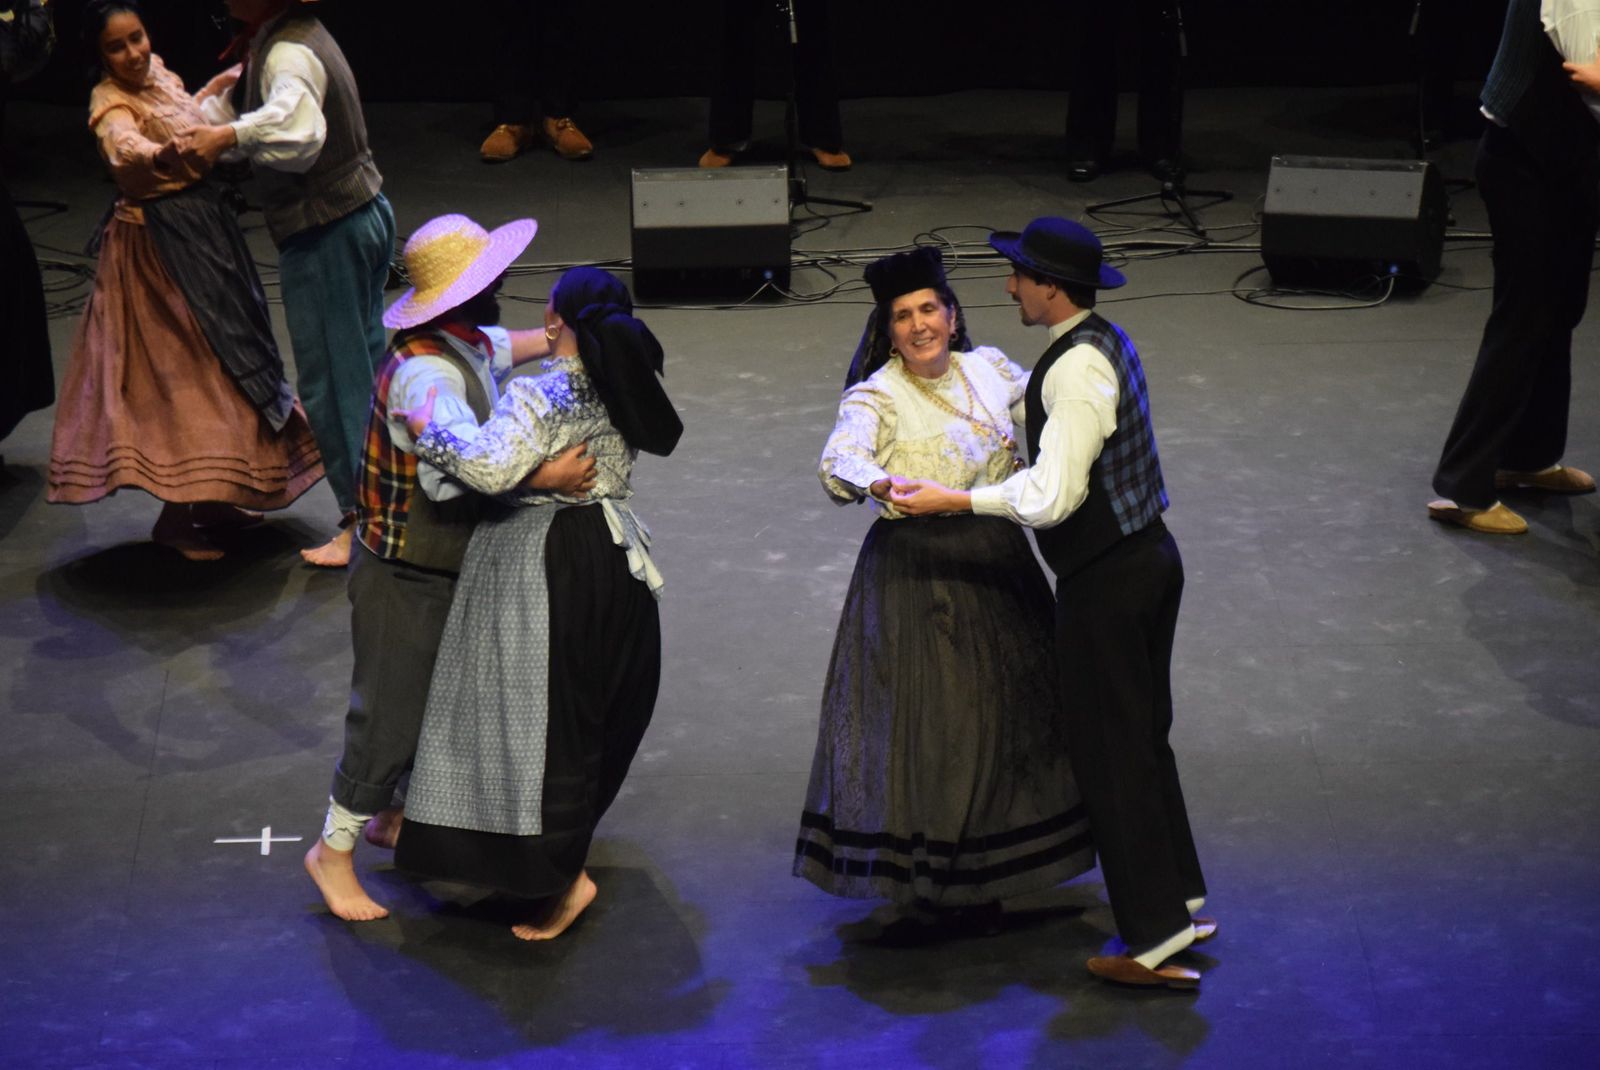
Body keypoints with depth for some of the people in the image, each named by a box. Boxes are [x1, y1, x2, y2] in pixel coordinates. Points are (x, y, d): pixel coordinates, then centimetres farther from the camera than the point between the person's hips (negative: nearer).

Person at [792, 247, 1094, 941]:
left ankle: (980, 885, 26)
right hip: (916, 573, -6)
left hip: (997, 565, 6)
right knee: (924, 729, -3)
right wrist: (880, 481, -48)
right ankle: (925, 891, 8)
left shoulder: (986, 368, 7)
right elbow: (838, 460, -28)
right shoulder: (876, 396, -10)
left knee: (1003, 716, 12)